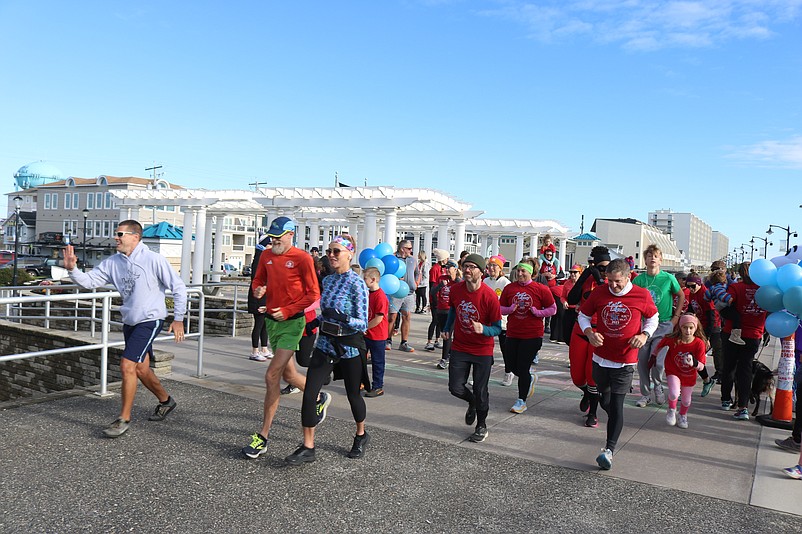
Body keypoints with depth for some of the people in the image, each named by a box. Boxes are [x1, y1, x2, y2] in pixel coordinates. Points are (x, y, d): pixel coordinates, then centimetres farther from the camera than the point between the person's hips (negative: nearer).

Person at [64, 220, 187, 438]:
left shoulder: (154, 259, -13)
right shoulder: (112, 262, 4)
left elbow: (178, 287, -10)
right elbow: (89, 281, 4)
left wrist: (178, 319, -9)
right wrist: (72, 269, -16)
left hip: (150, 320, -7)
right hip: (130, 322, 7)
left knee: (127, 366, -14)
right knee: (141, 370, 15)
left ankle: (124, 419, 0)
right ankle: (165, 401, 38)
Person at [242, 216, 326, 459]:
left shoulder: (302, 258, -11)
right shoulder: (266, 256, 8)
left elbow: (313, 294, -11)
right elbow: (258, 280, 20)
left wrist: (287, 310, -17)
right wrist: (257, 290, -4)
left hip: (292, 322, -7)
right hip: (272, 320, 7)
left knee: (272, 375, -12)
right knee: (288, 374, 17)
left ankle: (263, 436, -3)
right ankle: (320, 398, 44)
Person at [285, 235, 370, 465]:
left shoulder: (357, 284, -15)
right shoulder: (327, 280, 6)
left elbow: (363, 323, -19)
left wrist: (342, 317, -33)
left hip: (349, 346, -5)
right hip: (325, 343, 6)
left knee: (353, 394, 14)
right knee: (309, 393, -5)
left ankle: (361, 436, 40)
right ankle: (308, 448, 6)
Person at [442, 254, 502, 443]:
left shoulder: (489, 296, -21)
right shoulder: (456, 289, -9)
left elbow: (497, 328, -14)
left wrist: (483, 329, -33)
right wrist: (447, 329, 12)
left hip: (482, 350, -3)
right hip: (459, 347, 3)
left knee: (480, 391, 6)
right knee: (455, 388, 1)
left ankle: (481, 427, 31)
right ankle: (472, 402, 37)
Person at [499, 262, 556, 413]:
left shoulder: (540, 289, -4)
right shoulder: (509, 288, 4)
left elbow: (553, 309, 1)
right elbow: (500, 308, 9)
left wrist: (538, 312, -14)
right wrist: (510, 309, -11)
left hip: (532, 335, -4)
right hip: (512, 334, 4)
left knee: (522, 368, -2)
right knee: (513, 367, 10)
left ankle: (521, 401, 14)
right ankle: (530, 379, 43)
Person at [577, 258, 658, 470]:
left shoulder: (642, 295, -7)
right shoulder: (599, 292, -3)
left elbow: (653, 318, 10)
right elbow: (583, 315, 8)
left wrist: (644, 335, -9)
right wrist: (589, 332, -12)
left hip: (625, 361, -3)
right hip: (601, 357, 3)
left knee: (616, 405, -8)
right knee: (604, 400, 17)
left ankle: (609, 449, -7)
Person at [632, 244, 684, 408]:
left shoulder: (668, 278, -4)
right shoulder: (639, 279, -1)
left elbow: (681, 296, 11)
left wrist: (676, 317, 6)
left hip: (663, 325, -2)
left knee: (657, 360, -11)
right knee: (642, 361, 4)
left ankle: (658, 387, 20)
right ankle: (645, 394, 20)